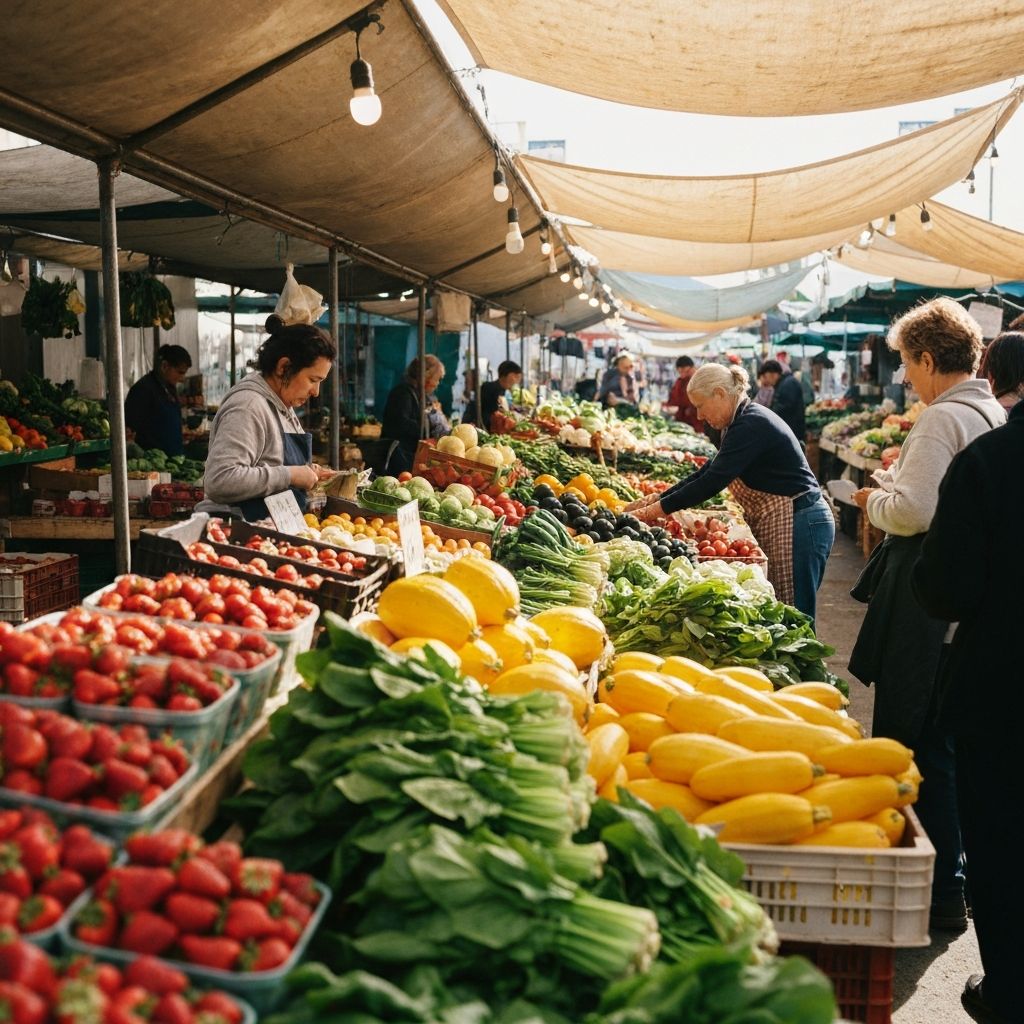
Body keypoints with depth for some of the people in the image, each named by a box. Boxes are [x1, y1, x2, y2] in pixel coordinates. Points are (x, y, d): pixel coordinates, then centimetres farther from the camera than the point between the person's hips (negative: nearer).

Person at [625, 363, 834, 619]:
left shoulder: (750, 425, -19)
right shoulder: (744, 421, 13)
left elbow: (713, 480, -24)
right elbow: (708, 472, 15)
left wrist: (658, 509, -18)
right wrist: (658, 498, 8)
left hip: (797, 527, -10)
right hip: (781, 525, 10)